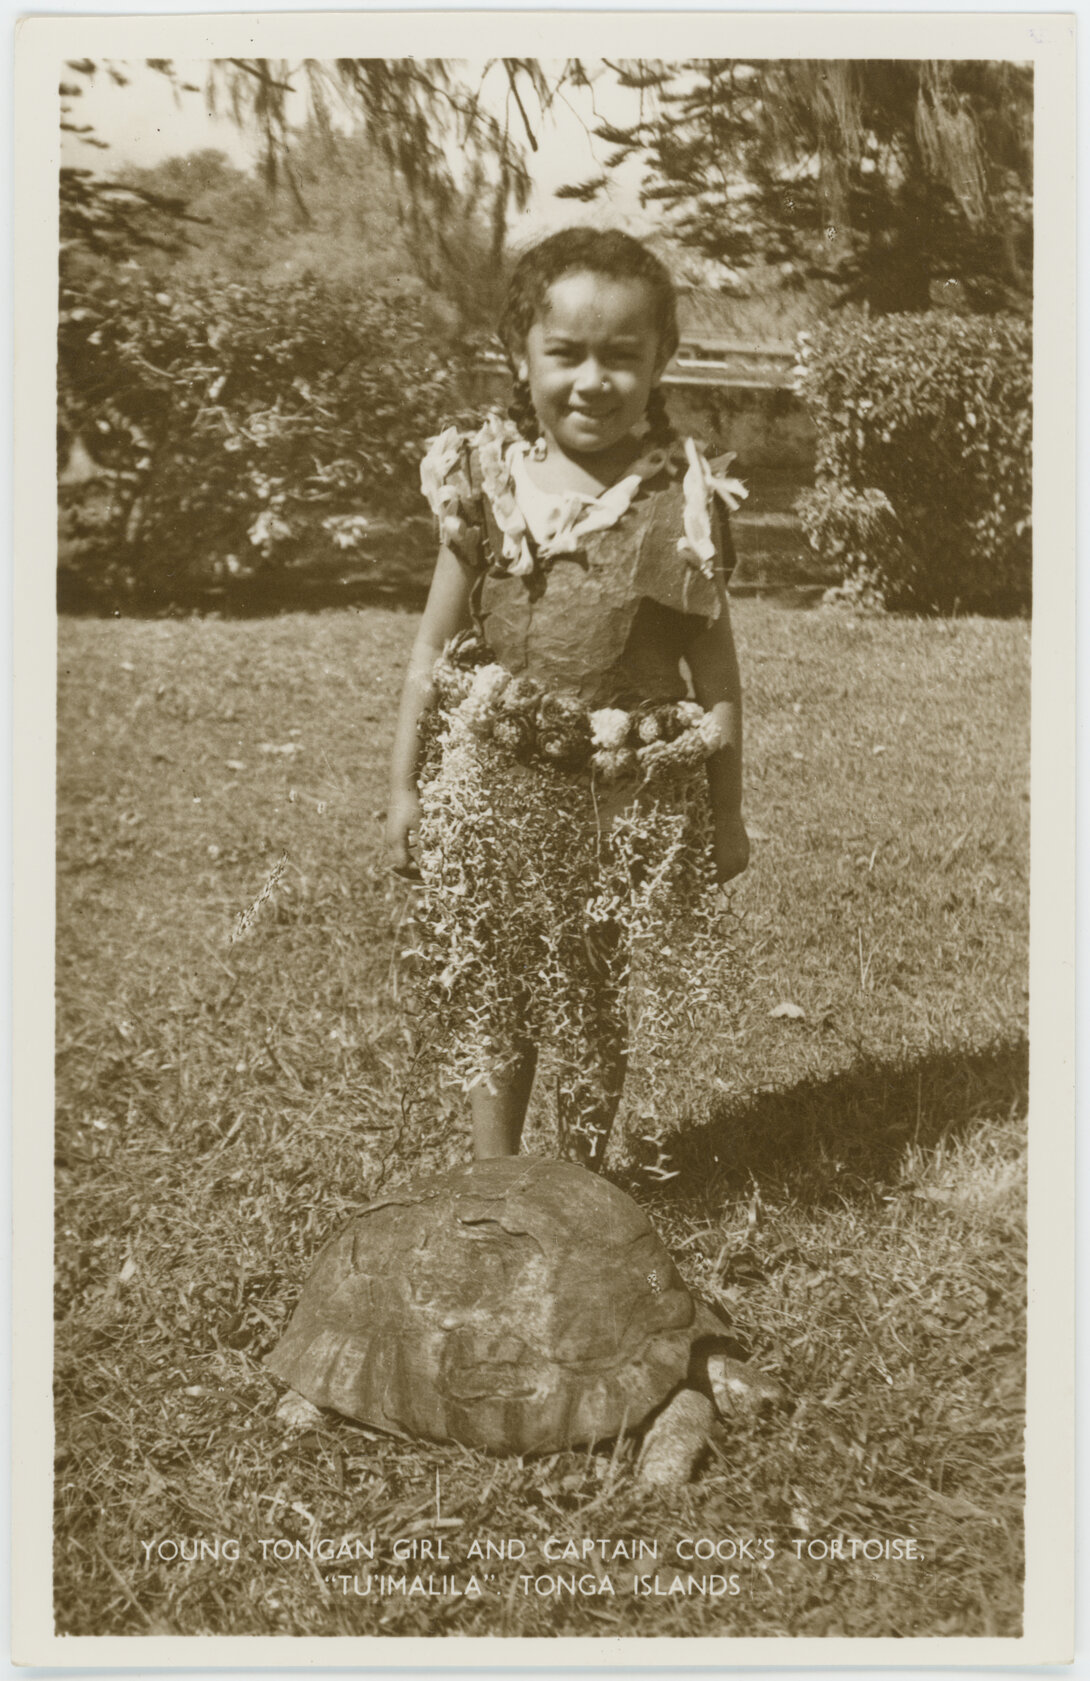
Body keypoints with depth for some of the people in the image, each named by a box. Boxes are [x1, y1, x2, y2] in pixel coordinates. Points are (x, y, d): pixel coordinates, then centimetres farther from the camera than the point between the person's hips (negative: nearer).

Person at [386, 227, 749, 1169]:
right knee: (488, 994, 10)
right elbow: (436, 646, 3)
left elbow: (715, 666, 0)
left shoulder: (682, 499, -7)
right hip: (492, 779, 1)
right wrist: (405, 785, 4)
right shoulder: (484, 482, -4)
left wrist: (728, 808, 2)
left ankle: (582, 1180, 34)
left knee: (602, 1008, 14)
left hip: (631, 790, 0)